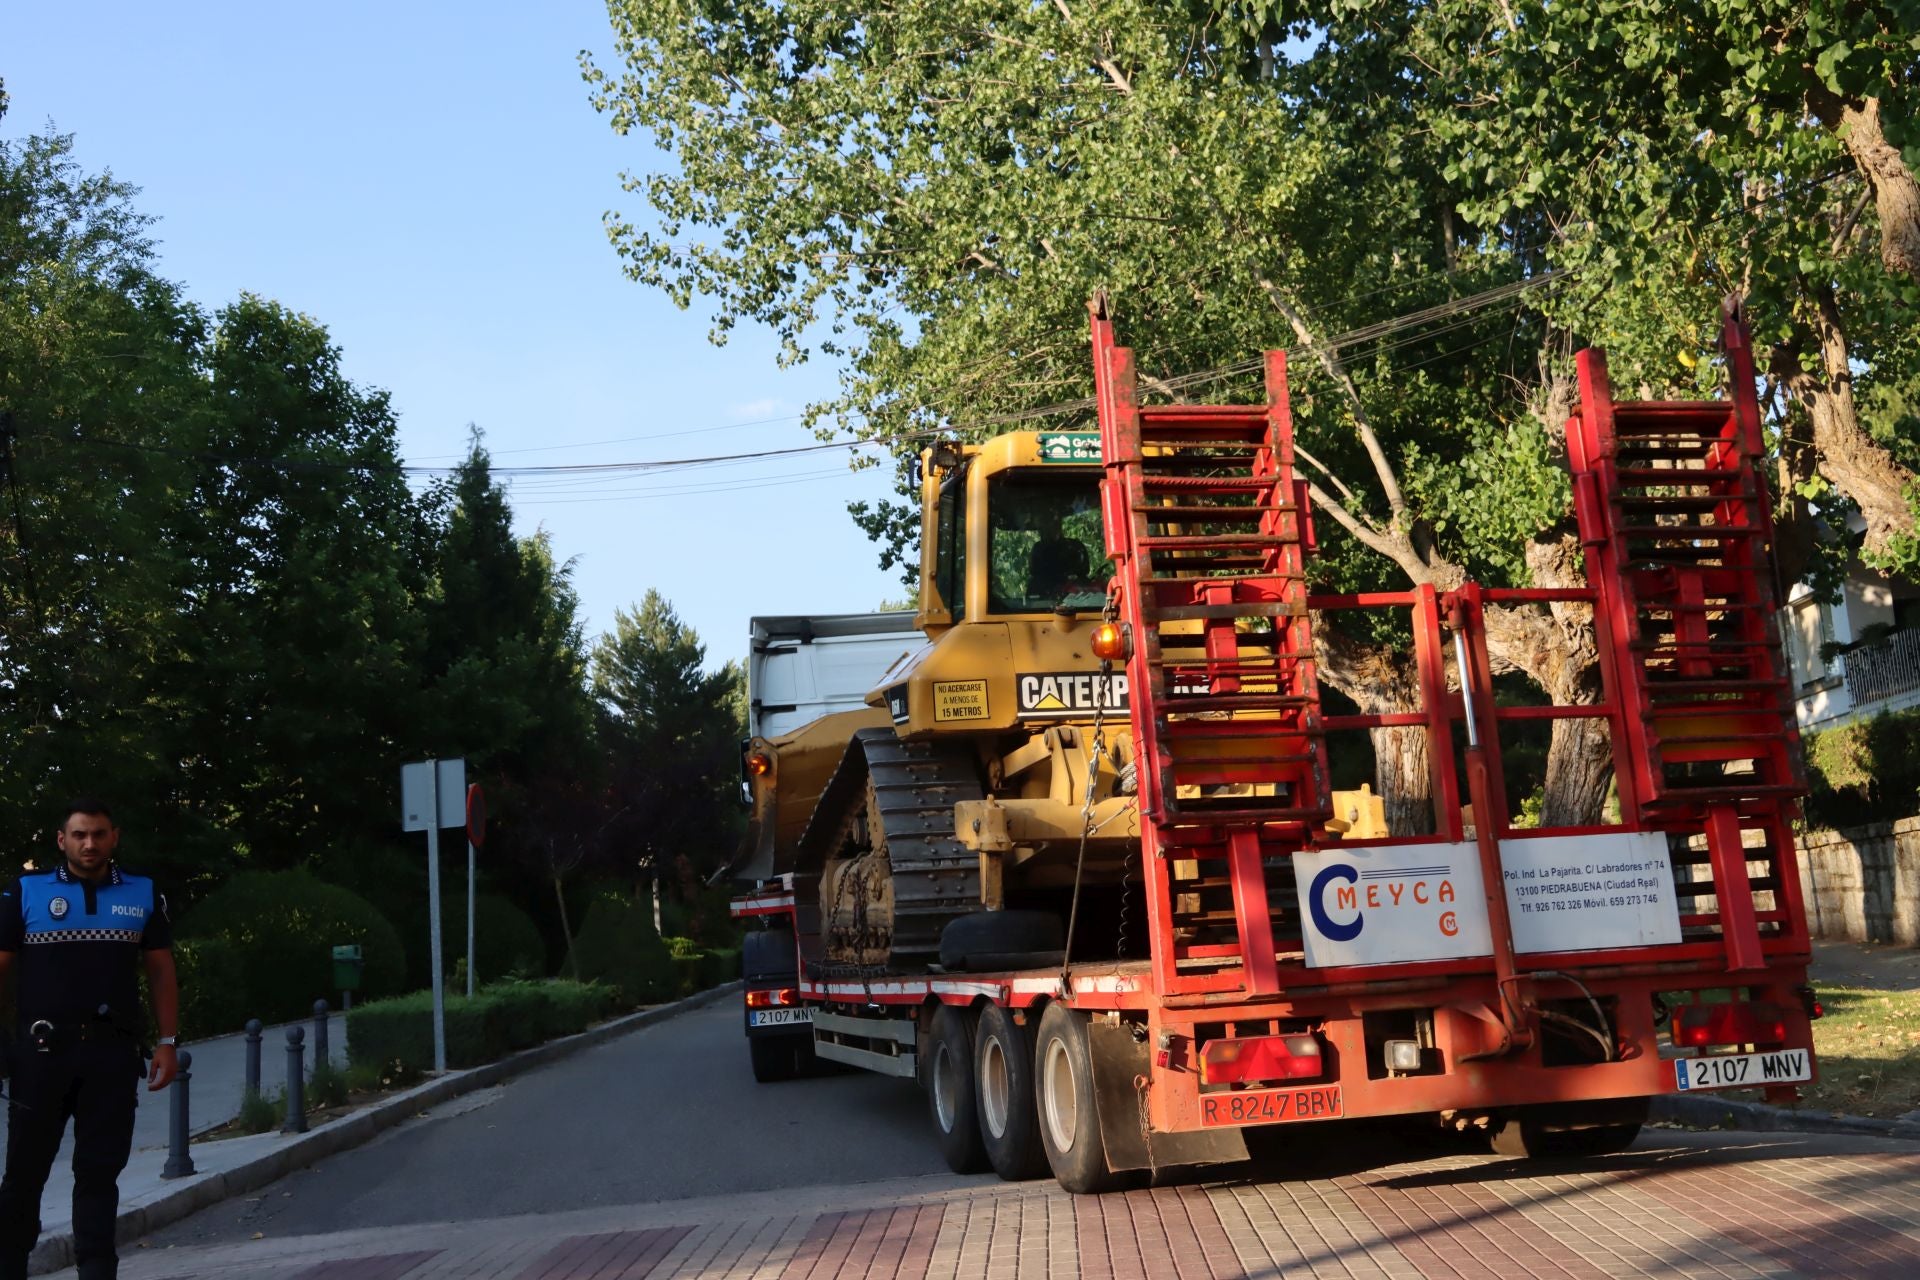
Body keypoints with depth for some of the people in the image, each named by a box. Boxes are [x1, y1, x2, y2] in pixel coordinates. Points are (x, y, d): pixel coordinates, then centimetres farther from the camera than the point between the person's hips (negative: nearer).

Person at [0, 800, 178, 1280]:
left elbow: (161, 972, 11)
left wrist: (167, 1043, 4)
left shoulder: (143, 895, 10)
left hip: (113, 1052, 1)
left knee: (100, 1170, 4)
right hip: (42, 1050, -1)